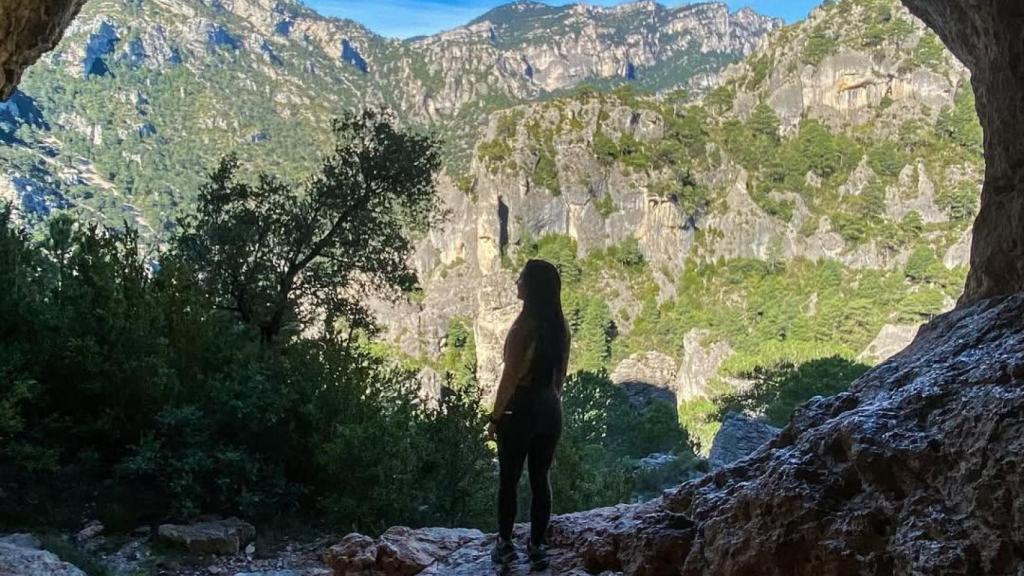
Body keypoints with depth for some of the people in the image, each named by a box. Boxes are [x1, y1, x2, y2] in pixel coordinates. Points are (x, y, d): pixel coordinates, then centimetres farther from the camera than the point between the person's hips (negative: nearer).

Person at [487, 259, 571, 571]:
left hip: (520, 408, -6)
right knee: (541, 479, 12)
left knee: (508, 479, 9)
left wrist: (495, 417, -7)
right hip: (551, 408, 6)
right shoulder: (561, 326, 3)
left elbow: (510, 377, -15)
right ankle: (538, 547, 17)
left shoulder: (524, 326, -18)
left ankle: (505, 544, 19)